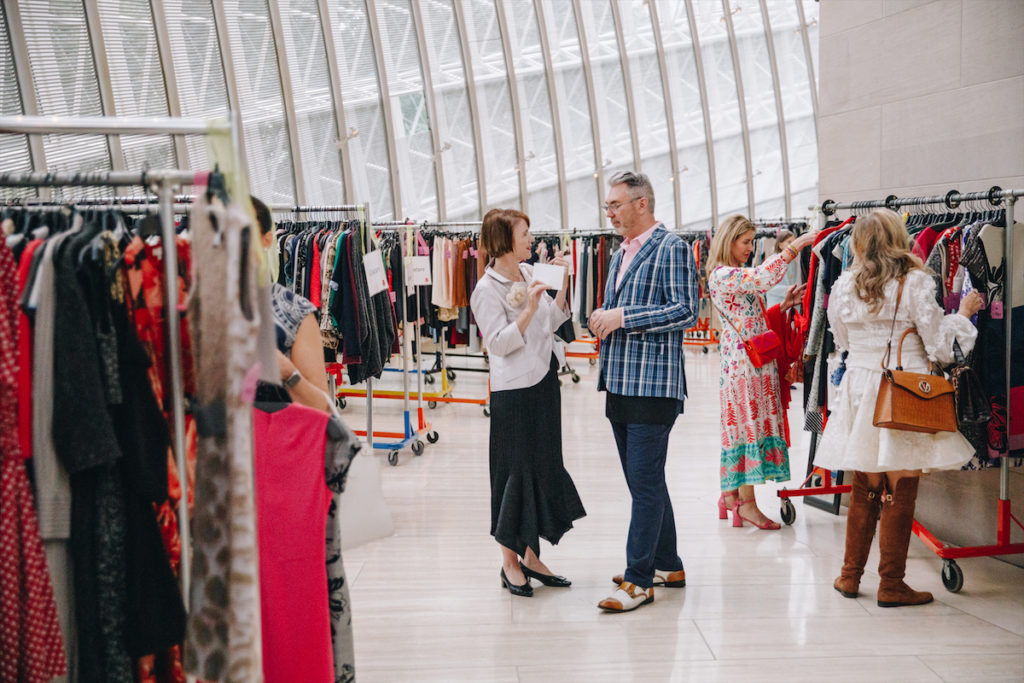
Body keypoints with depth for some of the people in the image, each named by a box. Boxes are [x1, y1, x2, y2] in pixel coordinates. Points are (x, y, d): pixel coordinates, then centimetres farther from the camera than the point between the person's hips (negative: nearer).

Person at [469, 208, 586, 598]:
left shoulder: (529, 272, 9)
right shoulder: (487, 289, -13)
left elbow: (553, 321, 12)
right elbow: (498, 343, -19)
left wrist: (563, 284, 2)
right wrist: (529, 309, -26)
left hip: (544, 382, 8)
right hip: (514, 391, -8)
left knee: (545, 468, 11)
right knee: (517, 472, -1)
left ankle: (530, 556, 22)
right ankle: (509, 562, 12)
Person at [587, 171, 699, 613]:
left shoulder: (670, 248, -8)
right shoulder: (620, 255, 19)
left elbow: (685, 311, -17)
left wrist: (623, 317, -17)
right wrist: (601, 320, 6)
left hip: (654, 384, -9)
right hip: (620, 385, 9)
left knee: (645, 482, -8)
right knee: (643, 481, 14)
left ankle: (639, 579, -5)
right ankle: (667, 565, 24)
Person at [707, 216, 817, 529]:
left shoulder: (740, 276, 18)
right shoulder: (721, 276, -11)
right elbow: (763, 277, -26)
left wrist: (784, 305, 5)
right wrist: (796, 245, -24)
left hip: (757, 362, 9)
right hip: (742, 362, -9)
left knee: (742, 426, 11)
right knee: (748, 424, -7)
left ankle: (731, 495, 18)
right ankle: (747, 502, -2)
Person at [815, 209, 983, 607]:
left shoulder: (844, 286, 1)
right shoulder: (915, 283, -9)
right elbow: (939, 347, -6)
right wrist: (962, 314, 9)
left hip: (859, 390, 4)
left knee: (863, 490, 15)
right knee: (900, 493, 3)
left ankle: (851, 575, 21)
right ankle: (891, 585, 6)